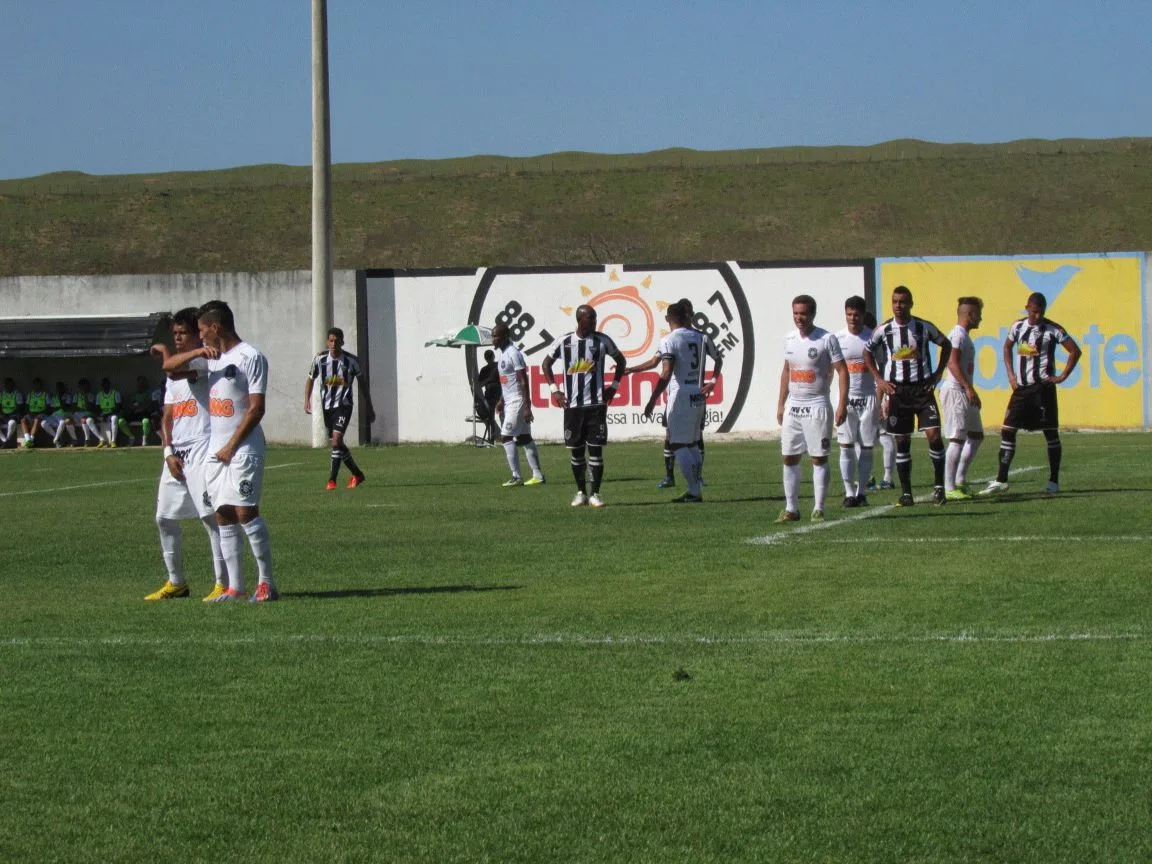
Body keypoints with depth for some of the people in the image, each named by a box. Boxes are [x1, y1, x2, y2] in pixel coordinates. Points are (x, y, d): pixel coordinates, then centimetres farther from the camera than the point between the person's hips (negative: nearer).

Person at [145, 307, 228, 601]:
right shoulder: (175, 370, 20)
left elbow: (175, 371, -25)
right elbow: (167, 415, 17)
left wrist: (164, 351, -7)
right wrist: (169, 452, 4)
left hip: (202, 448, -9)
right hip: (176, 452, 9)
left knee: (211, 515, -12)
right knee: (165, 517, 11)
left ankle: (223, 584, -10)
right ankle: (176, 582, 22)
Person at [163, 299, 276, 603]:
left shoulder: (251, 357, -9)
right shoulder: (211, 356, 14)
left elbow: (256, 409, -13)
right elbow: (169, 366, 17)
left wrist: (232, 446, -14)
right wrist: (197, 352, -1)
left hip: (243, 449, -8)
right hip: (216, 449, 8)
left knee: (246, 512, -12)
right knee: (224, 517, 5)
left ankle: (267, 583, -7)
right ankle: (235, 587, 7)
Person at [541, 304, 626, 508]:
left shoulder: (602, 340, 1)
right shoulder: (564, 342, 2)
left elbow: (620, 361, 16)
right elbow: (546, 364, 15)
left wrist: (614, 386, 6)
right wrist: (554, 389, 5)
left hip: (596, 404, -1)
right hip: (572, 405, 1)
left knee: (596, 449, -3)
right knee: (575, 450, 6)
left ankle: (595, 493, 3)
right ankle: (581, 492, 17)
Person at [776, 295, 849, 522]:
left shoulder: (826, 339, -9)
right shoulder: (789, 339, 9)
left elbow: (842, 371, -9)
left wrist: (842, 404, -17)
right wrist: (781, 404, 17)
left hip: (817, 405, -6)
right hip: (793, 407, 6)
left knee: (819, 458, -2)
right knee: (789, 458, 5)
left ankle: (819, 509, 2)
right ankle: (791, 509, 10)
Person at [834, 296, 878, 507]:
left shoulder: (873, 338, 1)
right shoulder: (838, 339, 1)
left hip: (868, 397, 0)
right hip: (846, 397, 0)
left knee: (866, 448, 2)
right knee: (846, 446, -4)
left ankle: (862, 492, 11)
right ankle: (849, 492, 1)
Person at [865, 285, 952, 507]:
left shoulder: (924, 327, -2)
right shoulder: (883, 330, -2)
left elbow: (946, 345, 13)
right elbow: (868, 353, 13)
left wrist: (938, 373, 5)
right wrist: (879, 379, 4)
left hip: (922, 388, -1)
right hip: (897, 390, 1)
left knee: (934, 435, -11)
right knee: (902, 442, 3)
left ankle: (939, 485, 2)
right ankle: (906, 492, 10)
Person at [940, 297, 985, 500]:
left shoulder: (964, 336, 19)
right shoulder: (958, 335, -13)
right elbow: (952, 363, -23)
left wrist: (970, 391, 22)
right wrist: (969, 388, -28)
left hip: (964, 393, 11)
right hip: (955, 391, -11)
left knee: (976, 436, 15)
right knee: (957, 439, -11)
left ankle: (960, 481, 19)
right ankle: (949, 489, -10)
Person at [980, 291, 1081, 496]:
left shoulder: (1052, 330, -6)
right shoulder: (1018, 326, 7)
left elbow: (1075, 351, -5)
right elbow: (1007, 348, 23)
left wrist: (1063, 376, -9)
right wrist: (1011, 375, 12)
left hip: (1043, 387, -5)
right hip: (1021, 387, 5)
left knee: (1051, 433, 0)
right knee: (1007, 430, -1)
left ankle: (1054, 481, 7)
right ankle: (1001, 480, 1)